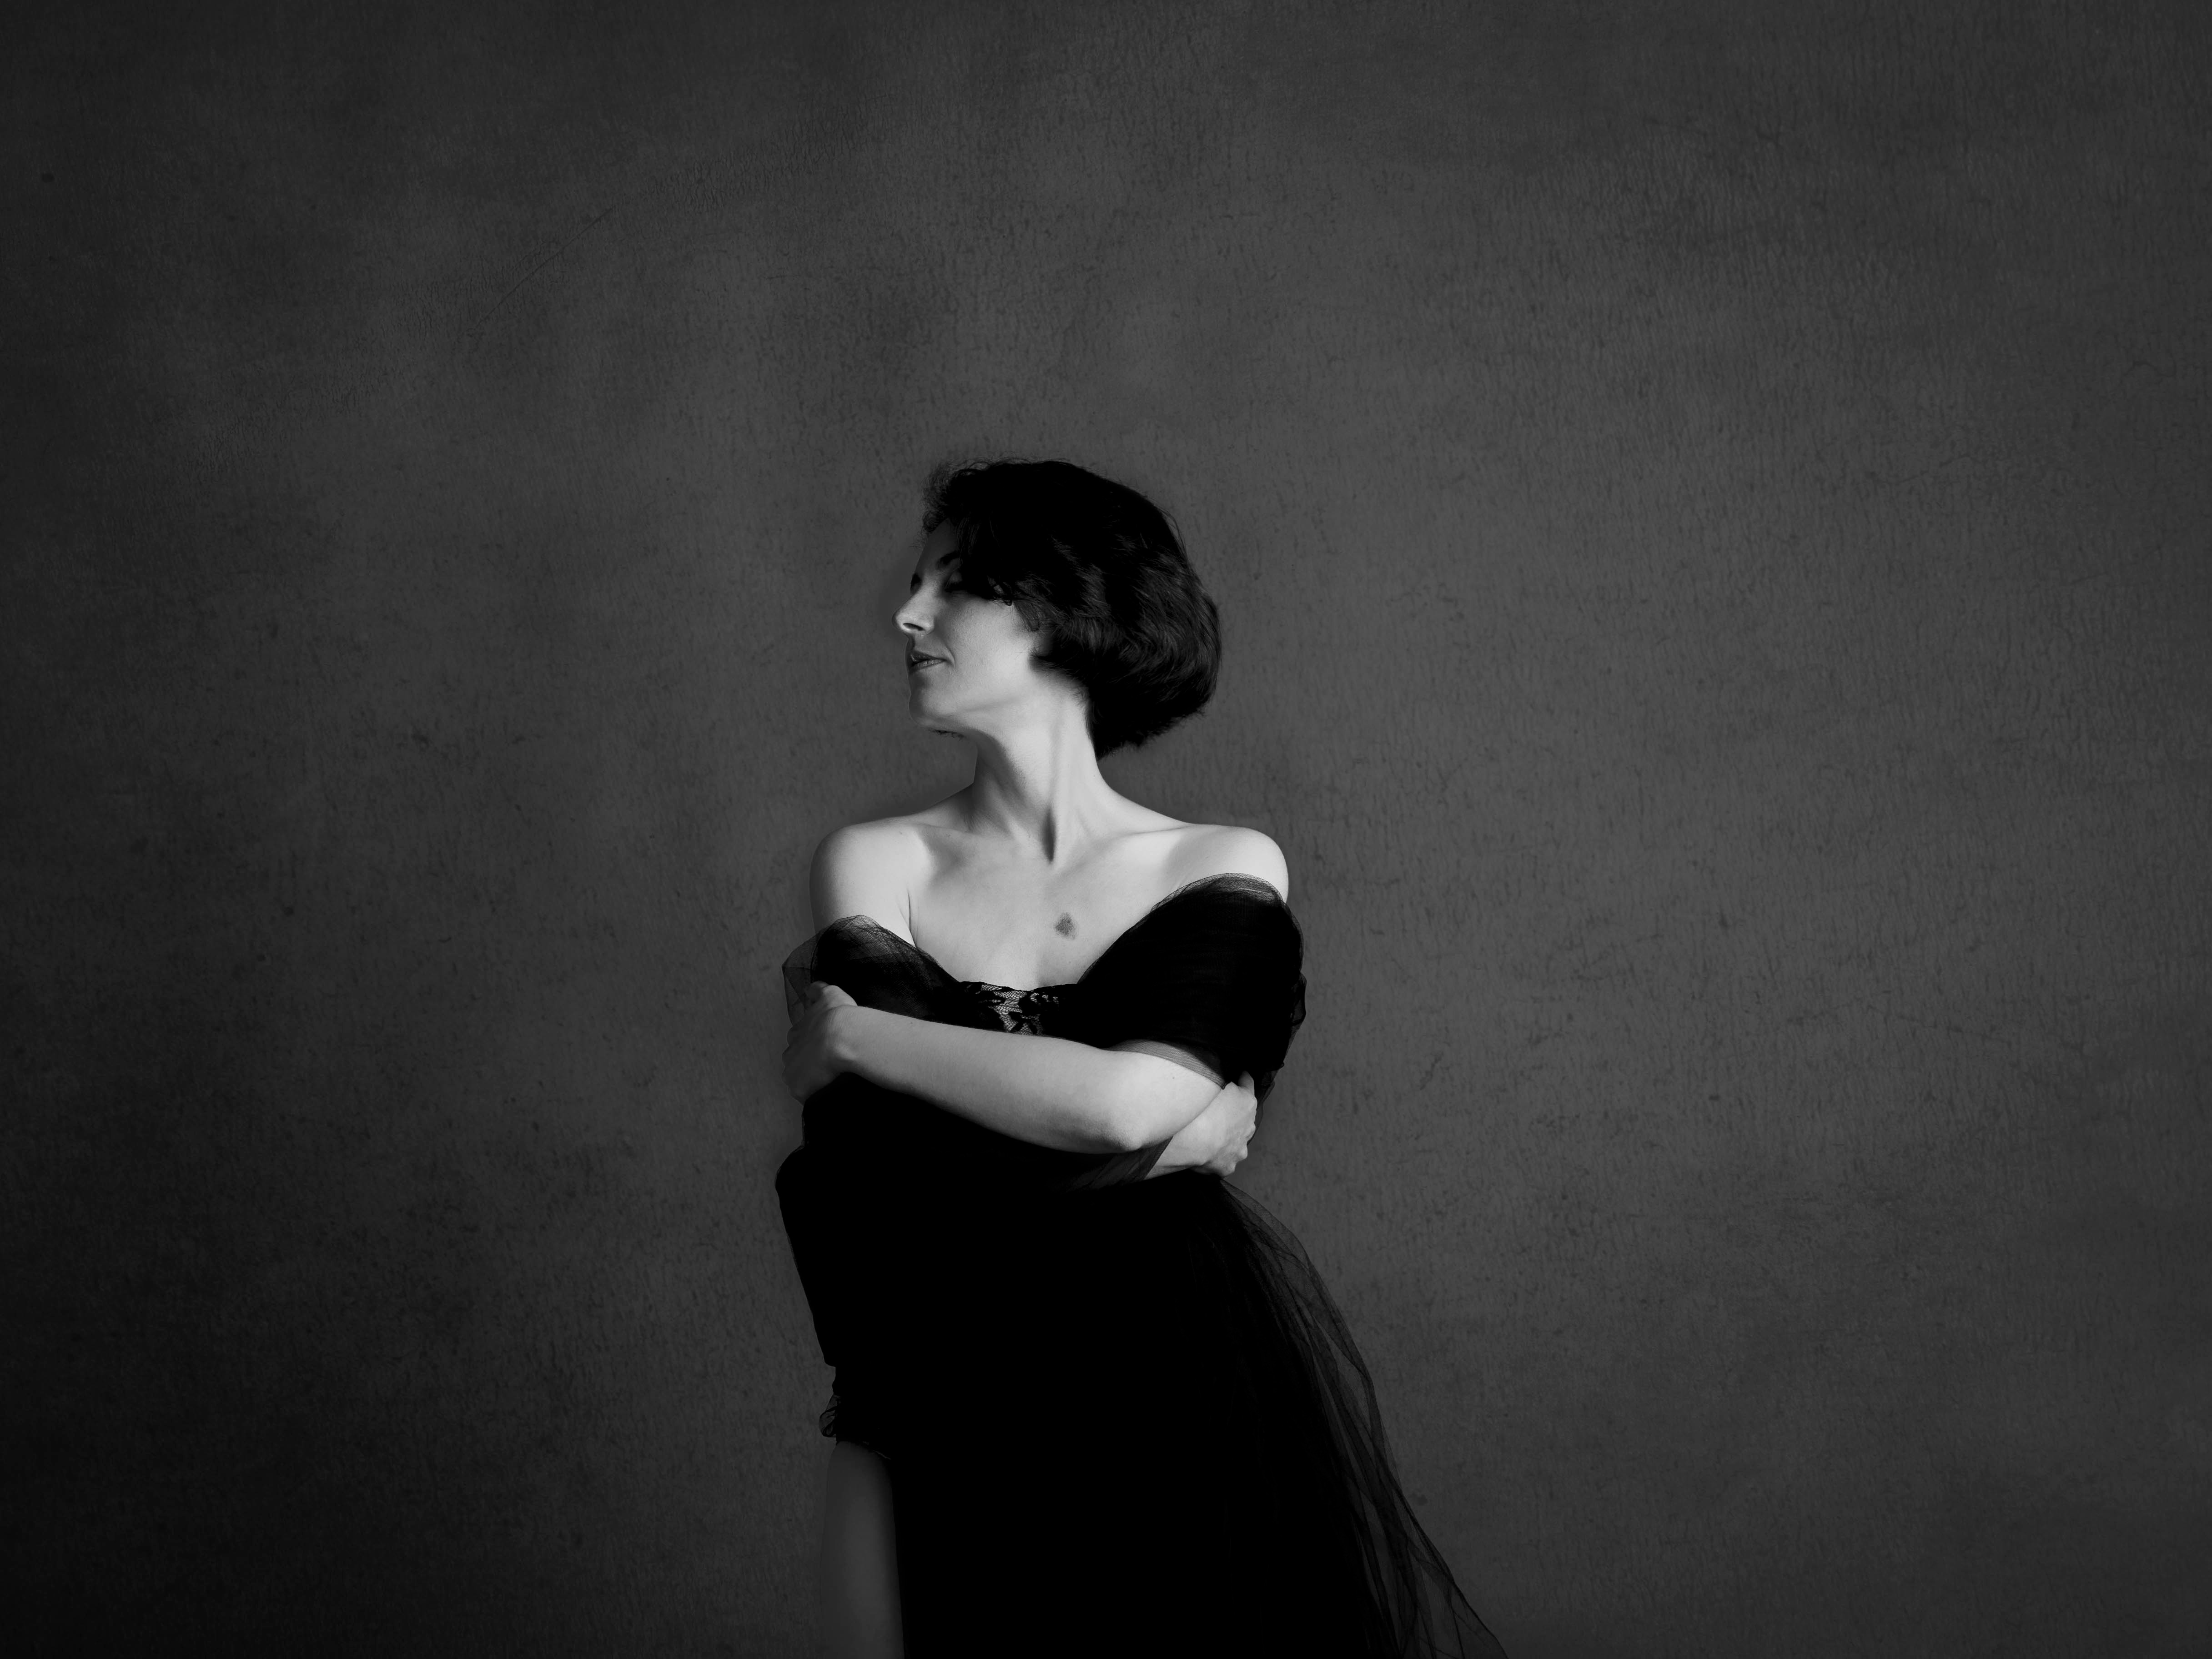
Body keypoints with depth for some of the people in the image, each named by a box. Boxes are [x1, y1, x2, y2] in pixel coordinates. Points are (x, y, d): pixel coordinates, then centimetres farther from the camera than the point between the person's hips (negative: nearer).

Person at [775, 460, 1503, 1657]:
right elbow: (868, 1159, -9)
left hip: (1201, 1385, -1)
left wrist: (849, 1036, -7)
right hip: (952, 1411, 1)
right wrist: (1165, 1131, -11)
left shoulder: (1226, 872, 2)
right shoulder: (875, 864, 4)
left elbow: (1129, 1098, -15)